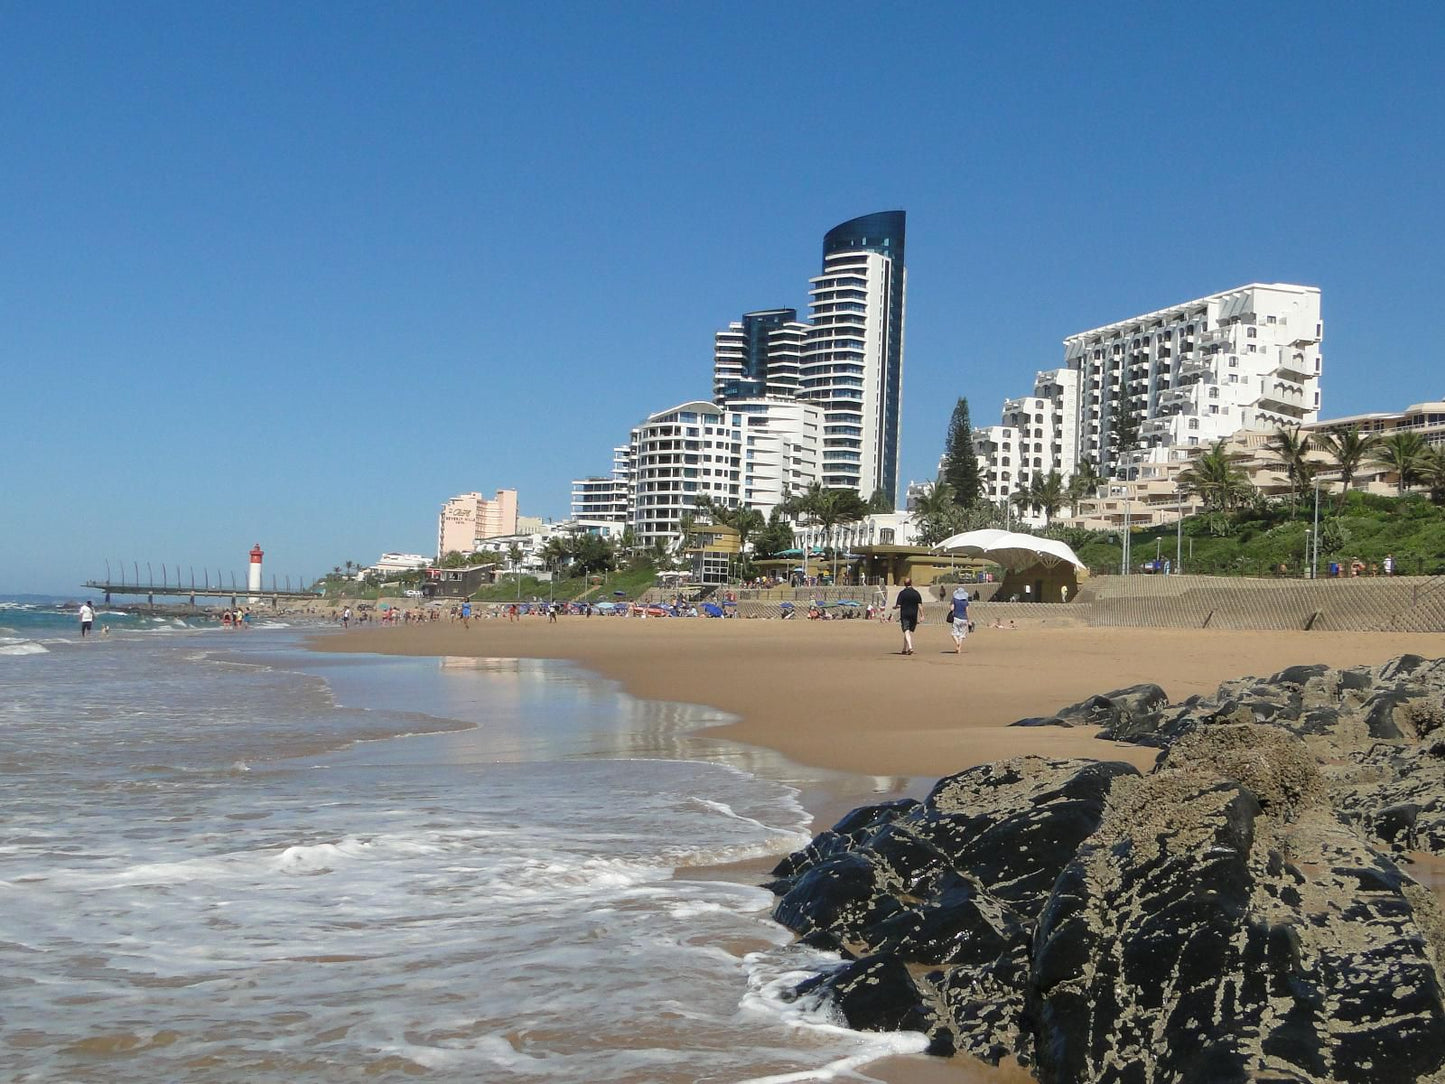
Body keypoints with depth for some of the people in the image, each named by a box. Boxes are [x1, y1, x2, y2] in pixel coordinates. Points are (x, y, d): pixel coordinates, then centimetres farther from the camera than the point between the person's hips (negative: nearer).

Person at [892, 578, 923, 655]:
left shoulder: (902, 593, -4)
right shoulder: (916, 593, 4)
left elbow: (898, 605, -7)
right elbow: (920, 605, -1)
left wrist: (894, 607, 14)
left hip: (904, 615, -3)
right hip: (914, 614, 3)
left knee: (906, 631, -8)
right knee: (910, 632, 13)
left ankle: (910, 647, -28)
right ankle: (905, 649, 19)